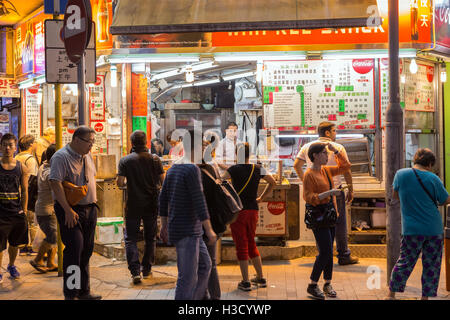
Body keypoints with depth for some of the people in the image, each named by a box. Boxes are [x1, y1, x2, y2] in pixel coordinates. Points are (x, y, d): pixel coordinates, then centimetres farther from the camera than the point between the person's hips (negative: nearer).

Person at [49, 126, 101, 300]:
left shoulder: (87, 155, 13)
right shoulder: (61, 157, -13)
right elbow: (55, 183, -21)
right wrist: (68, 210, -23)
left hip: (89, 208, 8)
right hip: (70, 210, -8)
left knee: (86, 250, 10)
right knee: (74, 248, -12)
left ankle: (83, 291, 19)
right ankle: (70, 293, -5)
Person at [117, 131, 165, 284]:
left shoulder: (125, 161, -6)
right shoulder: (155, 159, -2)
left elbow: (120, 183, -10)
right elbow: (163, 181, 0)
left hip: (133, 204, -2)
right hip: (152, 204, 2)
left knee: (130, 238, 3)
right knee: (150, 237, 16)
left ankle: (135, 271, -11)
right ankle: (146, 269, 24)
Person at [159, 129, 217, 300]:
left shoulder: (173, 169, 11)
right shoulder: (192, 170, -17)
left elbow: (163, 198, 15)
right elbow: (199, 201, -20)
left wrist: (164, 226, 20)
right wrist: (209, 230, -17)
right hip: (187, 232, -9)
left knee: (204, 265, 18)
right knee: (188, 276, -4)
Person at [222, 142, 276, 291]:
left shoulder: (234, 169, -11)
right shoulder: (258, 169, 4)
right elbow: (273, 183, 18)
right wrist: (261, 198, 21)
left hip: (238, 211, -5)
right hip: (253, 210, 5)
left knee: (241, 246, 1)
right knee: (251, 244, 19)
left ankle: (245, 282, 3)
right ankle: (261, 278, 22)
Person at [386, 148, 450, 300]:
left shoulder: (401, 174, -3)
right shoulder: (433, 179, -7)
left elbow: (395, 195, 12)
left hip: (411, 229, 2)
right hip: (434, 229, -2)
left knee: (405, 262, 10)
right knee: (431, 265, 8)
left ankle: (391, 294, 14)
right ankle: (425, 296, 11)